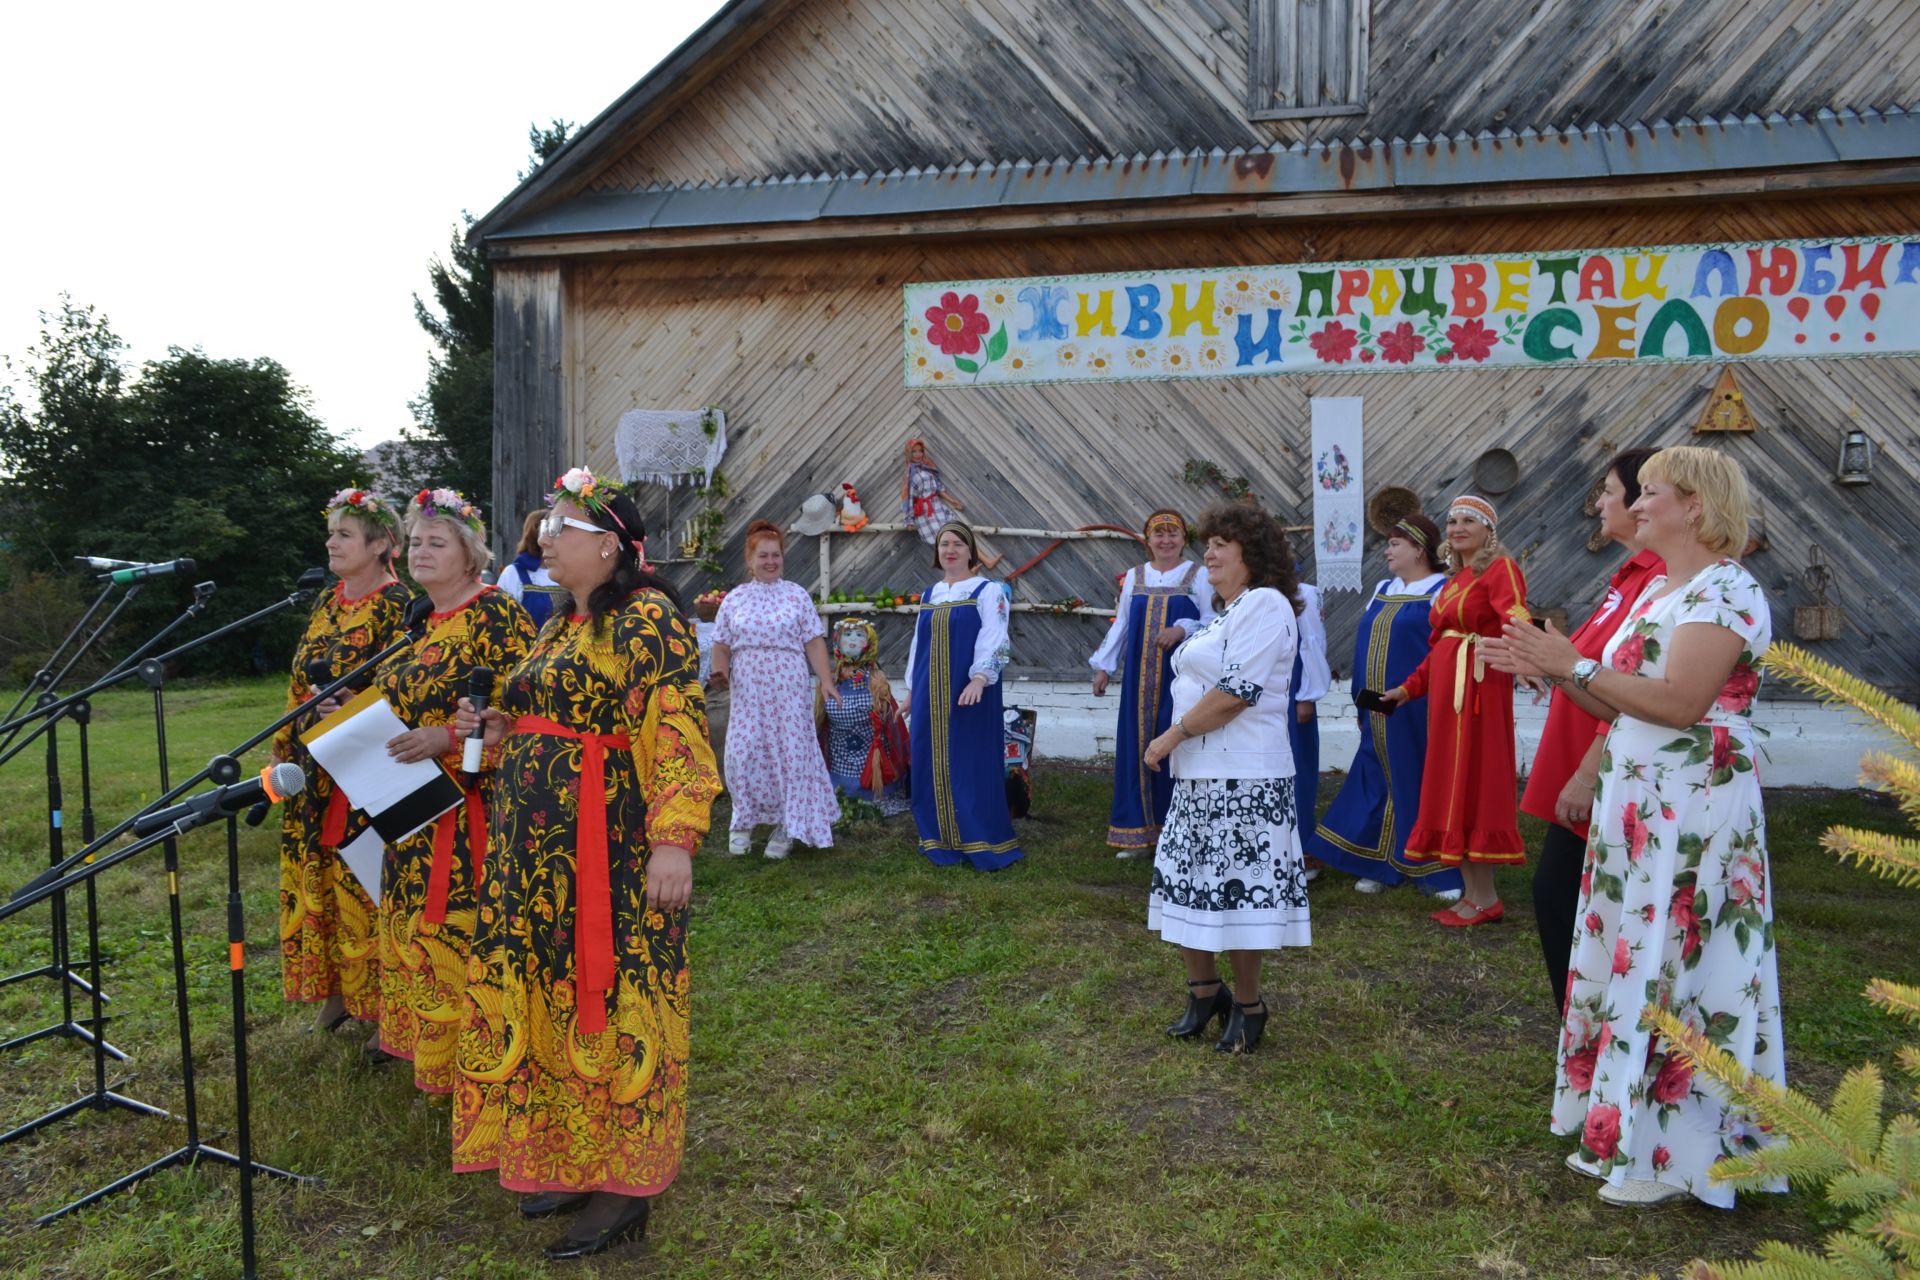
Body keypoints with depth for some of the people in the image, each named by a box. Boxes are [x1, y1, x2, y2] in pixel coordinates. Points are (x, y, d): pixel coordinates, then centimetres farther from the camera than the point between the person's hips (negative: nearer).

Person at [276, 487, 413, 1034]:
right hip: (315, 773, 8)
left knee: (364, 885, -4)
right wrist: (286, 748, 15)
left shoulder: (399, 607, -9)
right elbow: (301, 682, 19)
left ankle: (381, 1004, 7)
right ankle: (333, 991, 24)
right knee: (317, 880, 12)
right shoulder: (327, 604, 14)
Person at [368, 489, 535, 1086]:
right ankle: (408, 1034, 34)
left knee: (456, 926, -4)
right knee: (409, 917, 17)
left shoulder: (497, 615, -13)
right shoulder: (416, 619, 13)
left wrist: (448, 737, -25)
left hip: (469, 804, -8)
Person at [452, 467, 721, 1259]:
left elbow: (676, 735, -21)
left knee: (608, 1002, -1)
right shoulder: (562, 623, 16)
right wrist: (492, 728, 9)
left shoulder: (647, 618, -12)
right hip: (539, 850, 9)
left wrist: (674, 837, -29)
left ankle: (623, 1185, 12)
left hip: (611, 850, -9)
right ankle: (567, 1162, 28)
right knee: (553, 999, 14)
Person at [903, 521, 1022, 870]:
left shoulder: (988, 592, -3)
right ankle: (942, 840, 17)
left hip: (968, 694, -6)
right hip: (931, 695, 6)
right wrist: (912, 689, 17)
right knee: (933, 765, 7)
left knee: (972, 766, -4)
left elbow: (993, 640, -15)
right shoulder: (929, 595, 15)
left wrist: (979, 679, -28)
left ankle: (983, 844, 3)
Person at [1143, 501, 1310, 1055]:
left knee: (1237, 892, -2)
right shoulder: (1226, 612, 20)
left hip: (1242, 778, -10)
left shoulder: (1265, 604, -11)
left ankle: (1247, 1005, 15)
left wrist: (1172, 737, -13)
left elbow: (1238, 691, -20)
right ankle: (1204, 991, 26)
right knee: (1187, 885, 11)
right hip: (1197, 774, 10)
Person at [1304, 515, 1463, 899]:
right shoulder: (1382, 589, 15)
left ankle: (1440, 872, 9)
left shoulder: (1442, 591, -6)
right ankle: (1381, 865, 19)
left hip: (1417, 709, -7)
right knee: (1381, 781, 10)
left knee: (1421, 782, -2)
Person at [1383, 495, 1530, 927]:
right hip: (1445, 689, 9)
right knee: (1452, 787, 9)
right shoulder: (1455, 580, 20)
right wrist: (1410, 687, 23)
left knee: (1473, 783, -6)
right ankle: (1472, 892, 16)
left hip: (1479, 687, -9)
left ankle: (1485, 898, 2)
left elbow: (1517, 621, -25)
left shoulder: (1500, 569, -6)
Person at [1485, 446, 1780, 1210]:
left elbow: (1680, 702, -23)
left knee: (1675, 972, -2)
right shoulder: (1656, 592, 17)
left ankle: (1677, 1155, 10)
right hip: (1634, 803, 9)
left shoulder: (1725, 590, -12)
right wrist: (1550, 669, 3)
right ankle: (1623, 1131, 24)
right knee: (1629, 964, 13)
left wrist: (1575, 664, -18)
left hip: (1692, 811, -9)